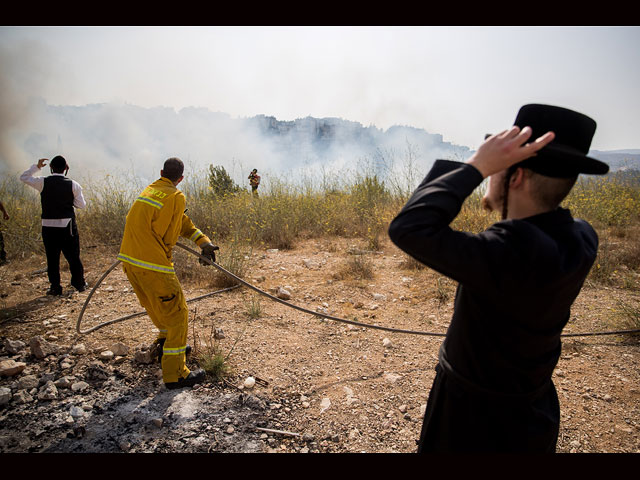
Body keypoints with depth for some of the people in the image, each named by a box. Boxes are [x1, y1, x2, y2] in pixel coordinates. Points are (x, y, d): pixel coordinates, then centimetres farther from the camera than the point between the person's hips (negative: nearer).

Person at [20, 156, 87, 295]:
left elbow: (23, 177, 14)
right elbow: (82, 205, -1)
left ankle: (55, 287, 13)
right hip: (68, 225, 0)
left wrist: (37, 166, 18)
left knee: (52, 258, 9)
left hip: (49, 226, 0)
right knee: (73, 256, 10)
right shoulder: (73, 185, -5)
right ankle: (80, 284, 19)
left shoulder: (43, 182, -4)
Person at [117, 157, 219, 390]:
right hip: (152, 263, -8)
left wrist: (203, 241, 5)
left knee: (156, 306, 27)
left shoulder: (148, 191, 15)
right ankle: (174, 373, 4)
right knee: (177, 312, 1)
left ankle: (166, 343, 48)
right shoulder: (176, 197, -9)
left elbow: (182, 221, 12)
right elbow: (169, 235, -8)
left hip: (128, 258, 8)